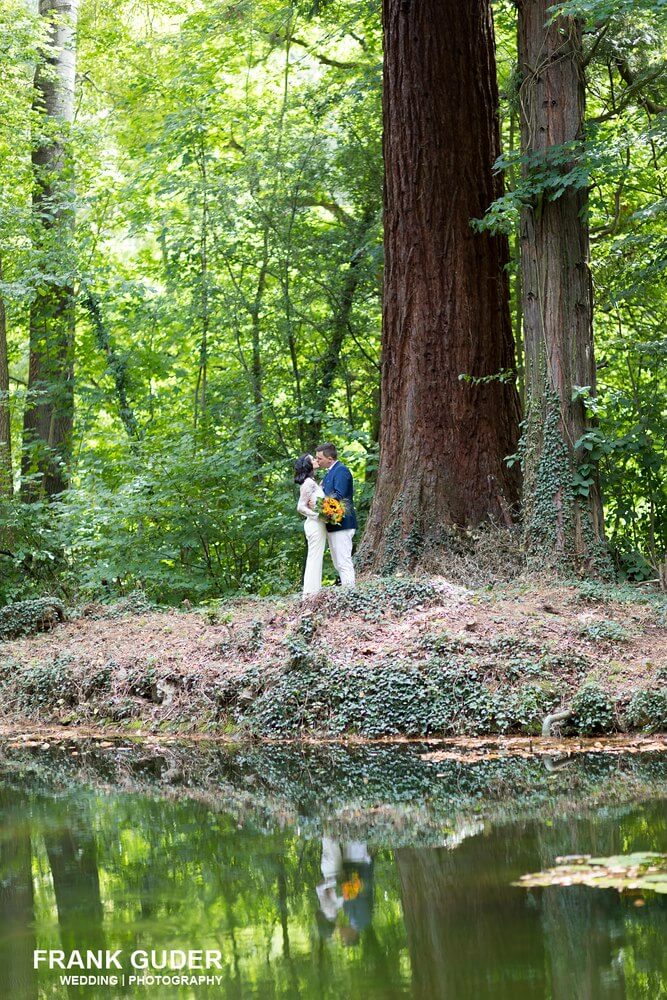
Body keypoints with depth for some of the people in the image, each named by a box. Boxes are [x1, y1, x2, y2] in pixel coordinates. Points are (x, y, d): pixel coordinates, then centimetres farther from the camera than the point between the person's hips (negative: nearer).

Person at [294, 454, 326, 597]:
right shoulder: (309, 482, -14)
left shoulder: (312, 482, 14)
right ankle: (311, 592, -6)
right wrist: (317, 515, -20)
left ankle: (312, 591, 17)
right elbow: (301, 507, -16)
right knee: (315, 558, -8)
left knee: (315, 559, 12)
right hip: (315, 524, -10)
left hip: (317, 525, 10)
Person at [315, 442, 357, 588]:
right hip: (333, 525, 11)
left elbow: (339, 496, -23)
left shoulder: (341, 470, -13)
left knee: (344, 563, -10)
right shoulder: (330, 472, 17)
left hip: (341, 524, -11)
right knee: (338, 564, 14)